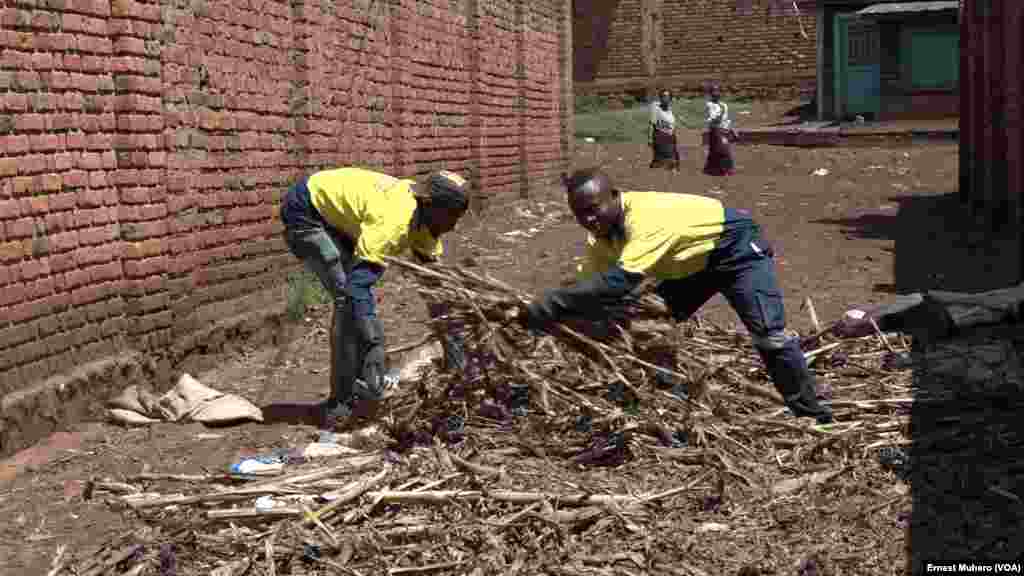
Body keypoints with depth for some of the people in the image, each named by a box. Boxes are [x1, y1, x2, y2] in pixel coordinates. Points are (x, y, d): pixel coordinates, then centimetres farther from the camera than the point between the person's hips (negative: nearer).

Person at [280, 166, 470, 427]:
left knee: (359, 291, 5)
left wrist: (451, 341, -1)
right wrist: (373, 354, -46)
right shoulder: (395, 221, -35)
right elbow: (358, 285, -42)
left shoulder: (424, 218, -8)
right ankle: (341, 403, -15)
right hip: (305, 212, -9)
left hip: (334, 214, 9)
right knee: (349, 296, -18)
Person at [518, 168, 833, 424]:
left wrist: (544, 308, -53)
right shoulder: (602, 231, -13)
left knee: (769, 333, -18)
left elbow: (616, 283, -51)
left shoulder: (647, 217, -41)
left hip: (736, 248, -8)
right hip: (691, 263, 8)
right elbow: (589, 282, -10)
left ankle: (812, 413, -3)